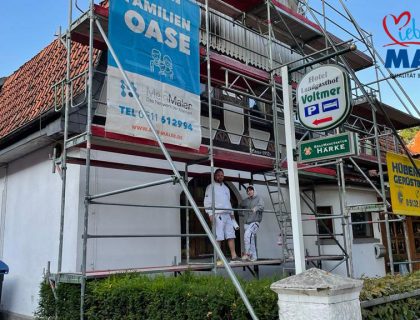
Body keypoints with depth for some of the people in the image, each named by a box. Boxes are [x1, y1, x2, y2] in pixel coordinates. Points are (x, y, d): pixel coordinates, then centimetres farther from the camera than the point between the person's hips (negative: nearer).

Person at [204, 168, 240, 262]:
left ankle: (233, 255, 2)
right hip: (217, 215, -6)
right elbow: (207, 202, -4)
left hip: (228, 215, 6)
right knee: (218, 237, -7)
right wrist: (210, 214, -15)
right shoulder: (211, 187, 3)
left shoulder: (226, 188, 23)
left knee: (231, 235, 1)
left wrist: (231, 213, 15)